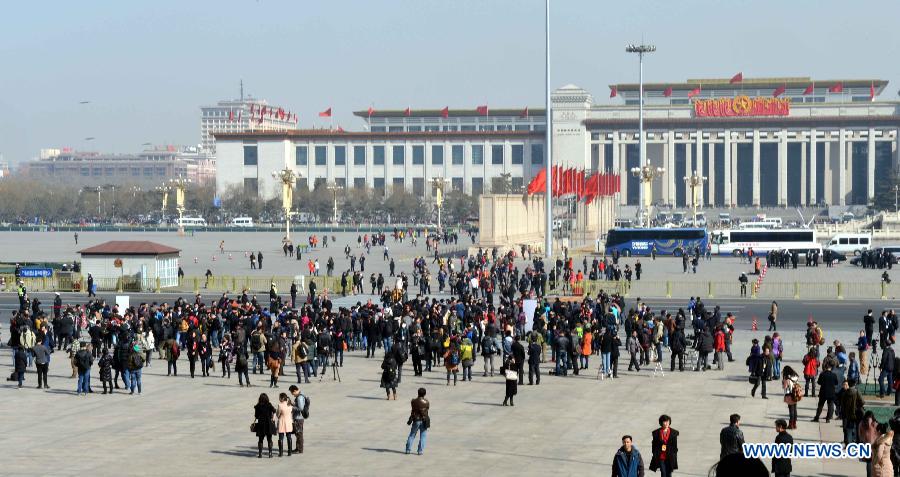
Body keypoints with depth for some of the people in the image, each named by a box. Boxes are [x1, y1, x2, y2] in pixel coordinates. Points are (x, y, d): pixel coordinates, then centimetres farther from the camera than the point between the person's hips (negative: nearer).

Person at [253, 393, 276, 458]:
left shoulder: (258, 406, -3)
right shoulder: (269, 405, -5)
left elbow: (256, 416, -1)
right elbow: (274, 411, -20)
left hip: (260, 424, 1)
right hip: (268, 424, -1)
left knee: (260, 439, 10)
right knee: (269, 439, 7)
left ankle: (260, 454, 8)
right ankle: (270, 453, 3)